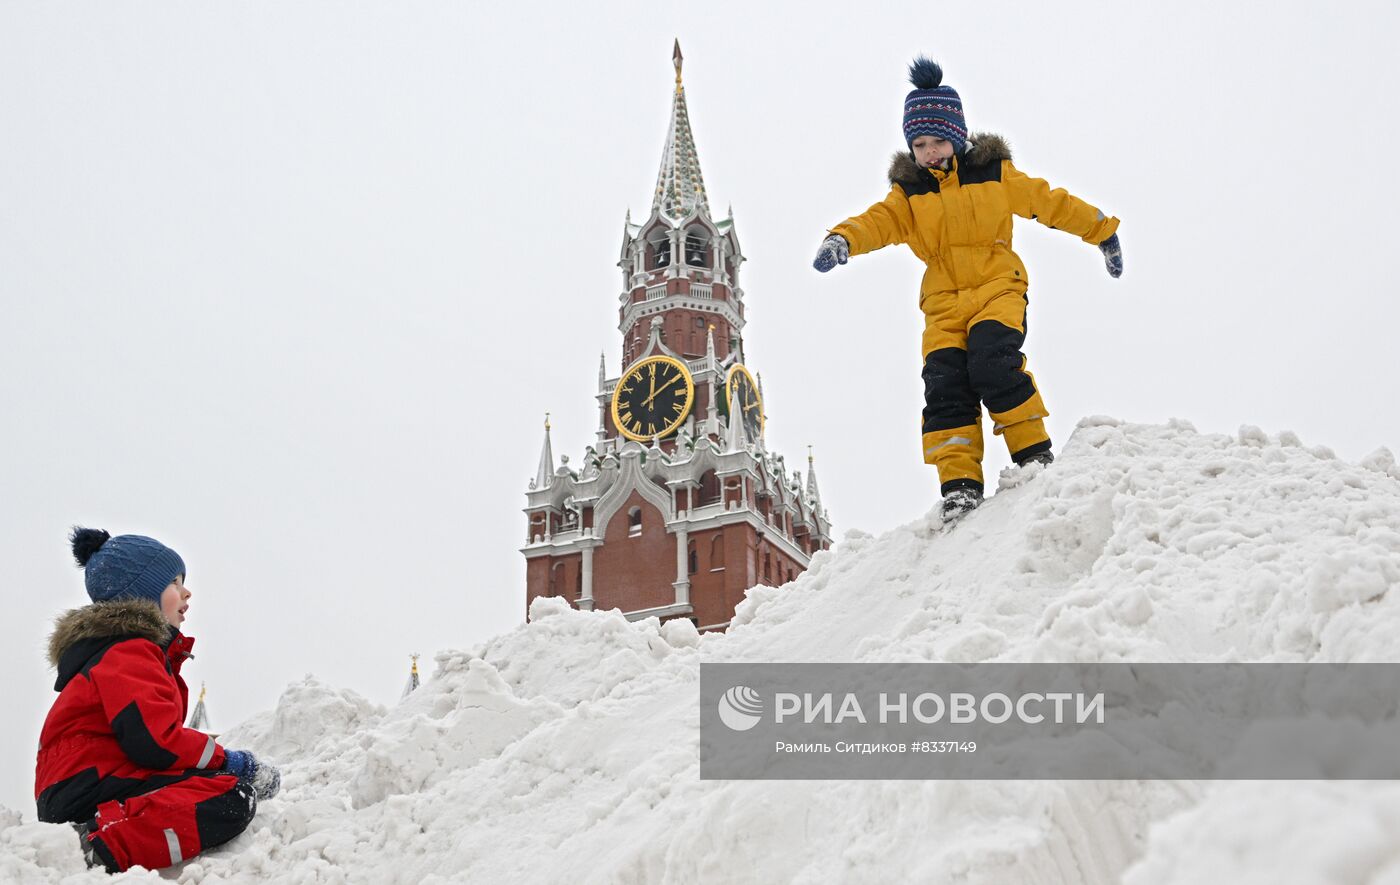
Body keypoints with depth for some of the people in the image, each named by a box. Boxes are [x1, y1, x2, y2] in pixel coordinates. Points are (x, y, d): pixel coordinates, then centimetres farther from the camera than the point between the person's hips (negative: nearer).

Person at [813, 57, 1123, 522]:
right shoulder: (908, 193, 11)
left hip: (998, 288, -2)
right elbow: (879, 222, -6)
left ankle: (1034, 452, -13)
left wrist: (1103, 231, 20)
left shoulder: (996, 174, 8)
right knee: (944, 386, -14)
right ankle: (960, 484, -13)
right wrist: (842, 239, -28)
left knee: (992, 362, -27)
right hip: (943, 303, 3)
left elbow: (1051, 203, 16)